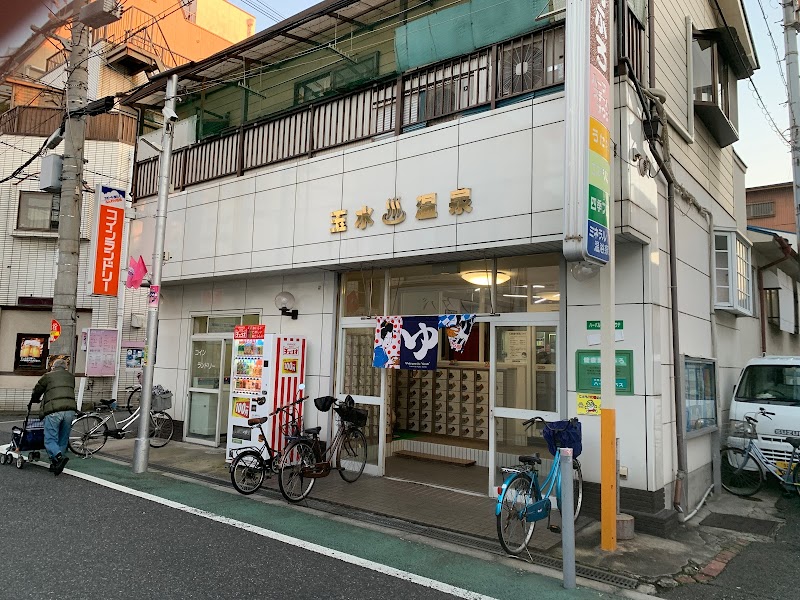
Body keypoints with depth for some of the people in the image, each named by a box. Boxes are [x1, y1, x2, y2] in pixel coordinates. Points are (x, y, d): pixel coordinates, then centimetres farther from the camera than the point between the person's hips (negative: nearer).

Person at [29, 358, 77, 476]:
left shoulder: (48, 376, 12)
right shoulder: (71, 377, 23)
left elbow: (36, 391, 22)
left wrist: (32, 402, 44)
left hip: (53, 411, -4)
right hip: (70, 410, 4)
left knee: (50, 439, 0)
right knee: (63, 440, 13)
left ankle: (59, 457, -22)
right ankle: (55, 464, 13)